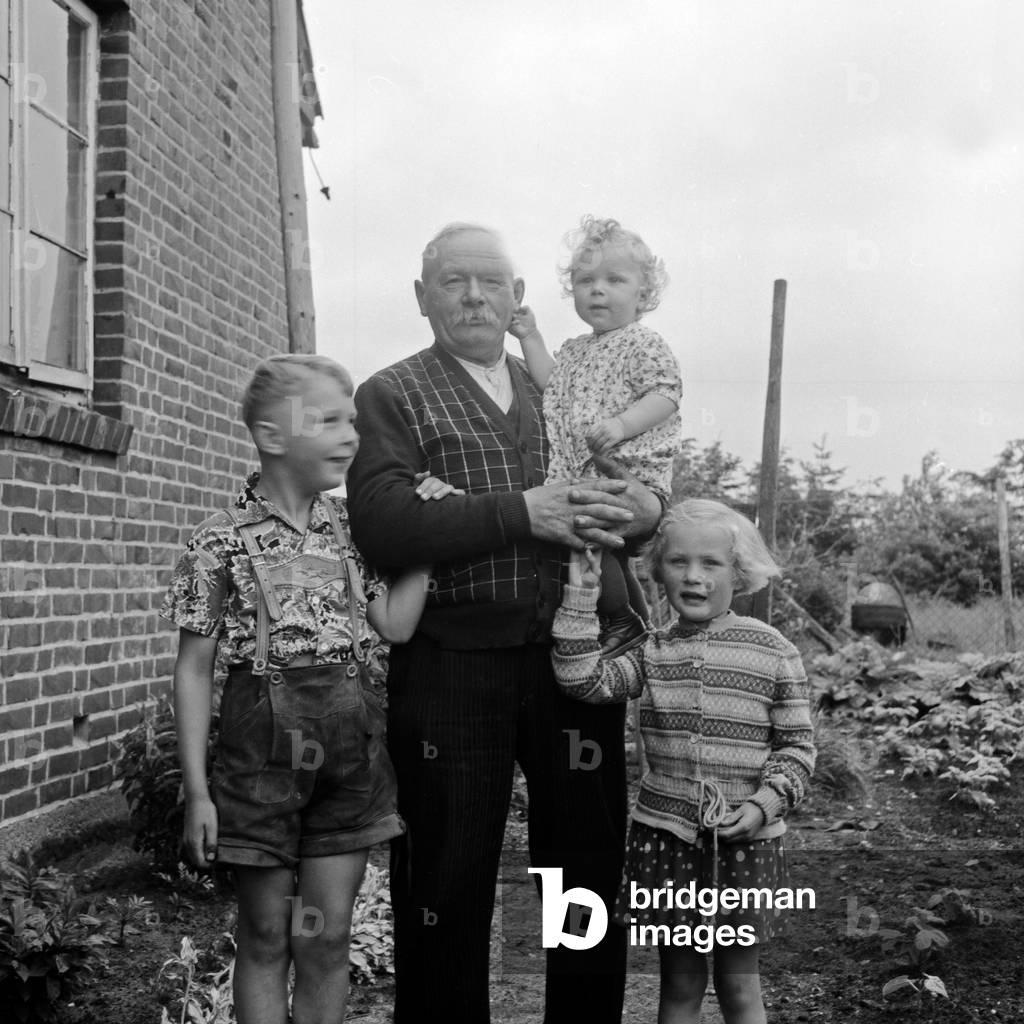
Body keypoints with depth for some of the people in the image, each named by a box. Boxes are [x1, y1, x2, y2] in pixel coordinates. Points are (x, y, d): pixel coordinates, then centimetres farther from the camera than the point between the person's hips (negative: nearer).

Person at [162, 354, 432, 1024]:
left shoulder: (352, 527, 6)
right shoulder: (223, 542, -6)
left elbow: (396, 625, -5)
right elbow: (194, 670, -4)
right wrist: (197, 790, -6)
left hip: (350, 737, 4)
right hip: (265, 736, -3)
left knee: (328, 938, 10)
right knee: (266, 936, 8)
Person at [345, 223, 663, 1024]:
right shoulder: (392, 397, 2)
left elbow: (646, 484, 18)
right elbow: (383, 526, -14)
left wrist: (649, 507, -7)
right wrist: (521, 514, -20)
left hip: (573, 658, 4)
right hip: (449, 668, -4)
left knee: (592, 866, 12)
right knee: (447, 889, 5)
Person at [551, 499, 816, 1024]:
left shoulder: (774, 652, -4)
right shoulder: (652, 652, 2)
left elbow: (796, 744, 0)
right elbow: (582, 680, -10)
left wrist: (765, 803, -15)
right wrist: (581, 594, -13)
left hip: (744, 839, -2)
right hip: (665, 833, 2)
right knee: (679, 982, 13)